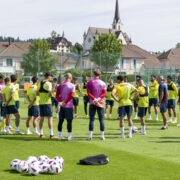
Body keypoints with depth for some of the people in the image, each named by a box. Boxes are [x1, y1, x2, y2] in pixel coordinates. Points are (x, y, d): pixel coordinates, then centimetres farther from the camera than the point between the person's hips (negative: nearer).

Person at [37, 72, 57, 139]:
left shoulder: (40, 83, 9)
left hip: (41, 103, 7)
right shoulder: (48, 83, -12)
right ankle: (51, 135, -6)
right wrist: (50, 95, -2)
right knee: (50, 118, -4)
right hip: (47, 103, -7)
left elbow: (37, 93, 12)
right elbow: (50, 93, -22)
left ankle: (41, 134, 13)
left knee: (42, 118, 11)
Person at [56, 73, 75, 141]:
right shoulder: (72, 86, -7)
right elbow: (71, 95, -18)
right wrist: (66, 102, -13)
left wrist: (61, 102, -7)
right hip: (69, 106, -5)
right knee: (69, 121, -1)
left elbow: (57, 96, 2)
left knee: (61, 120, 10)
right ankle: (69, 136, 0)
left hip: (62, 106, 5)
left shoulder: (60, 85, 8)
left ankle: (60, 136, 15)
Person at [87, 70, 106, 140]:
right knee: (101, 120, 4)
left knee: (91, 119, 1)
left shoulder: (90, 83, 1)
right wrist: (99, 98, -13)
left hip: (92, 103, -1)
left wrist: (94, 99, -15)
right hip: (101, 103, 1)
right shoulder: (103, 83, 5)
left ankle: (90, 135, -1)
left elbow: (89, 93, -9)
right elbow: (104, 93, -4)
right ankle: (102, 135, 3)